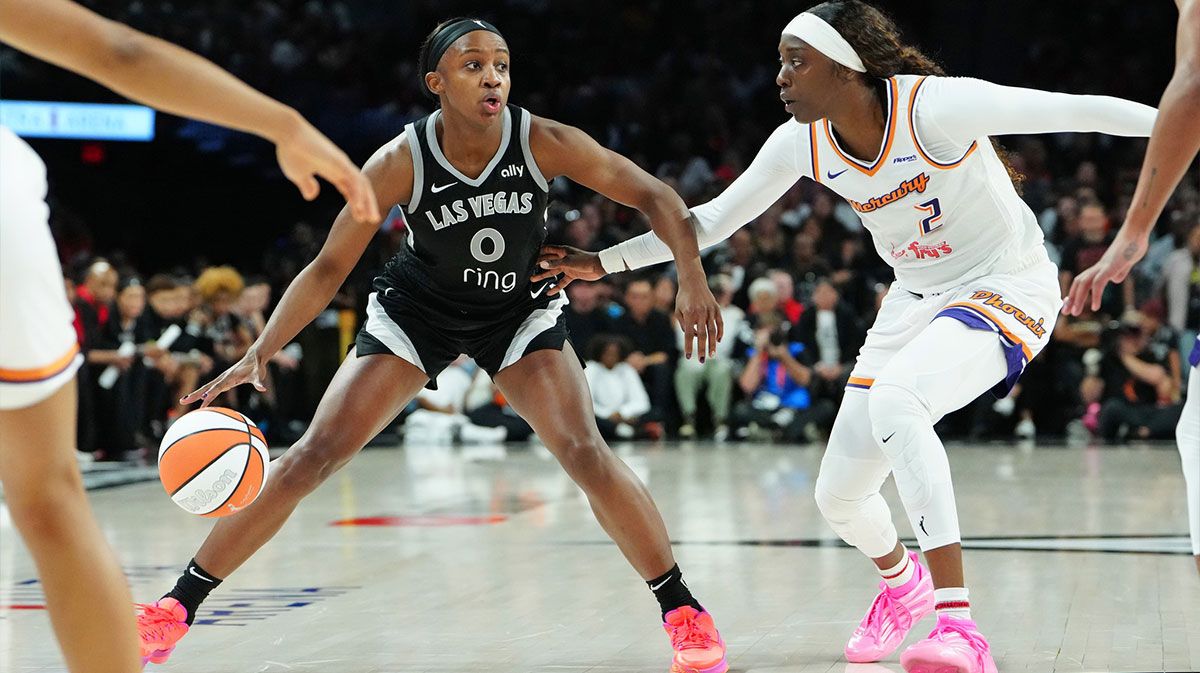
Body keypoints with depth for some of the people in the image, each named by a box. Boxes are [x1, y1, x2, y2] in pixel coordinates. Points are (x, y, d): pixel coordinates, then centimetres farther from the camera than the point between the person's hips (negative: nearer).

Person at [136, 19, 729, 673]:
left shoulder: (544, 142, -24)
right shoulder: (401, 161, -25)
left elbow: (653, 195, -17)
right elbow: (329, 266, -19)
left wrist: (691, 277, -33)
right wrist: (259, 354, -28)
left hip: (520, 311, 0)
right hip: (416, 310, 0)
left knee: (585, 453, -20)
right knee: (309, 457, -7)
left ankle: (681, 609, -4)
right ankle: (177, 607, 4)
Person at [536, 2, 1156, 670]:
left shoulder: (933, 106, -25)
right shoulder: (801, 142, -7)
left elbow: (1075, 110, -25)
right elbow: (714, 219, 7)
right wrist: (603, 262, 7)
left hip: (1007, 286, -7)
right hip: (917, 300, 7)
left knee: (894, 397, -37)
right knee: (839, 496, 5)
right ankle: (901, 580, 44)